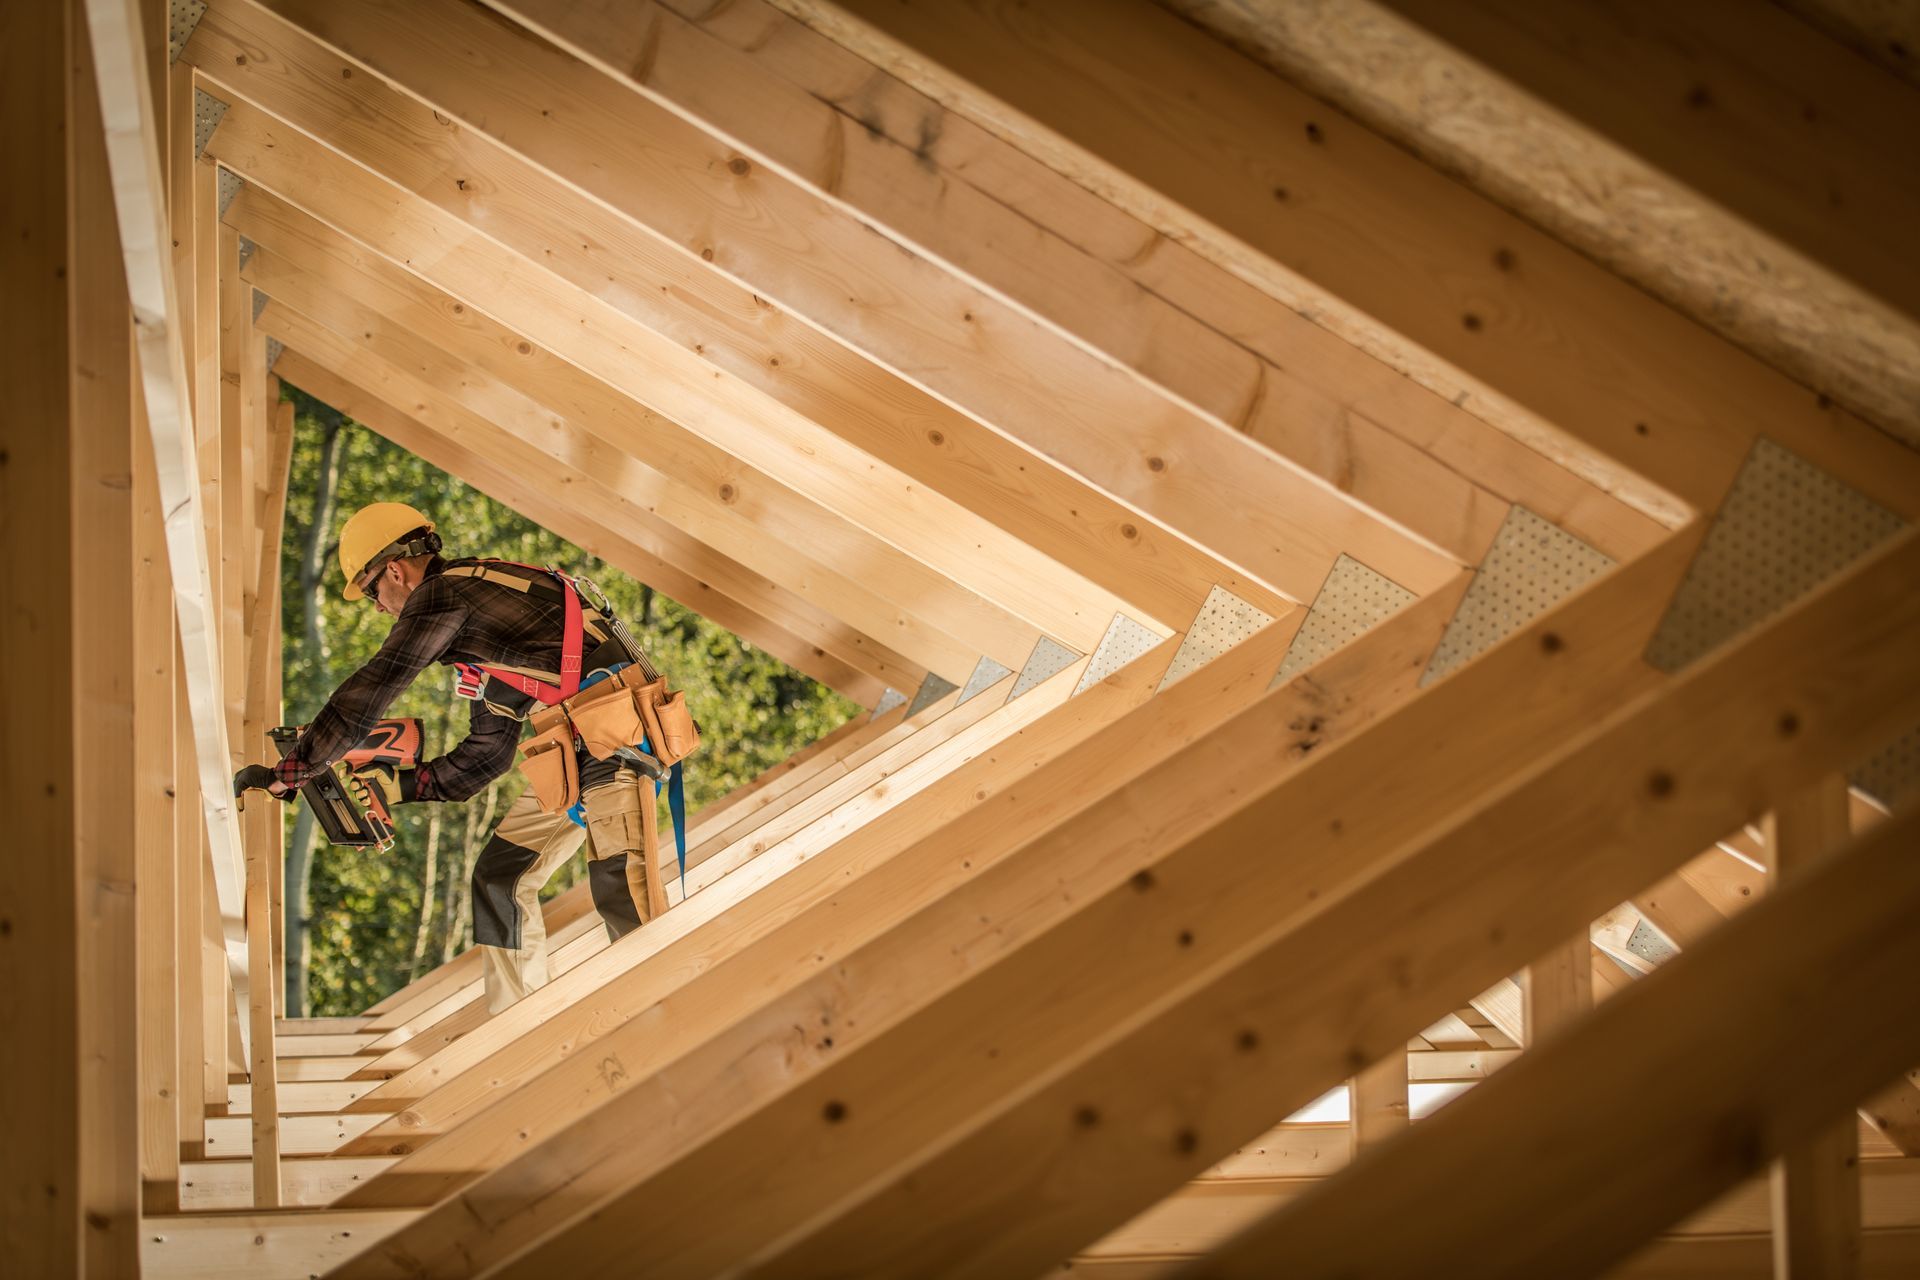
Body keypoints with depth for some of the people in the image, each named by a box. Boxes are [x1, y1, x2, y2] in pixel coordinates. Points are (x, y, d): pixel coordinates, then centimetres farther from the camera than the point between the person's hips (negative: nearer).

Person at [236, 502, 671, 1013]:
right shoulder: (477, 603, 25)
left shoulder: (442, 593, -6)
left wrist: (285, 773, 1)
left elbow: (365, 696, -7)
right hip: (577, 748, 10)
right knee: (499, 877, 13)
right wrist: (398, 785, 25)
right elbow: (486, 752, 27)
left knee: (621, 892, -21)